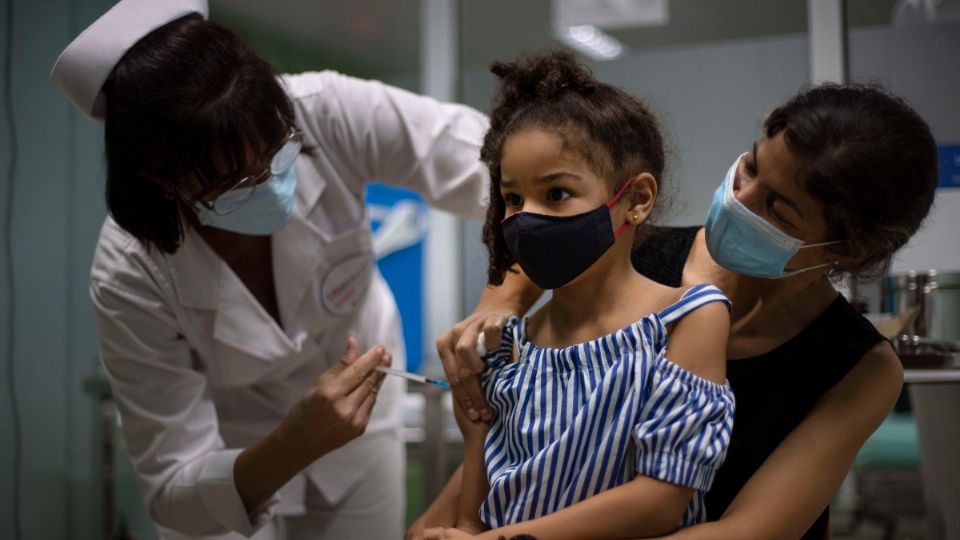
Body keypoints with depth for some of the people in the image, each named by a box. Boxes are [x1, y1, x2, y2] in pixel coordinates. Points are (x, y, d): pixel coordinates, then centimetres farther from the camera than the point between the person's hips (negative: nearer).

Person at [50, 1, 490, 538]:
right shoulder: (131, 273, -33)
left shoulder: (326, 114, -33)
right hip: (223, 450, -1)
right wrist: (295, 445, -46)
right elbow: (174, 491, -27)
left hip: (351, 398, 2)